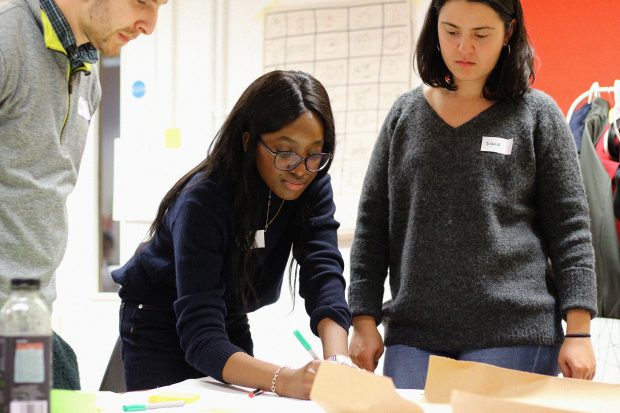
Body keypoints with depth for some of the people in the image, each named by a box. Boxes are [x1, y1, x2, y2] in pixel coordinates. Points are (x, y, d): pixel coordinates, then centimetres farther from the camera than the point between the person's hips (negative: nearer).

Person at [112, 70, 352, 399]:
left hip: (230, 321, 5)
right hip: (160, 322, -5)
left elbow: (323, 272, -30)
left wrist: (337, 361, -49)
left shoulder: (311, 186, -18)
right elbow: (199, 337, -41)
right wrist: (284, 381, -57)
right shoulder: (204, 201, -34)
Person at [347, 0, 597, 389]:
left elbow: (570, 229, 2)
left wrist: (578, 332, -4)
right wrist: (365, 321, 4)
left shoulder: (537, 114, 4)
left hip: (514, 335, -2)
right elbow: (372, 224, 11)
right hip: (412, 335, 3)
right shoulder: (406, 113, 11)